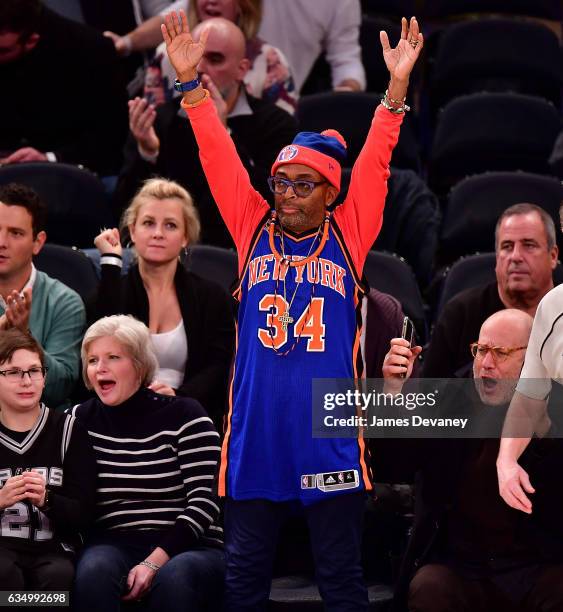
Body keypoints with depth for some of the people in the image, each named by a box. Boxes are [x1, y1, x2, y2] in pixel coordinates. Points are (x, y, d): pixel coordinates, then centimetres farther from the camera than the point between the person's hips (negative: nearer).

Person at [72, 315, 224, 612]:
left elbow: (204, 501, -8)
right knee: (93, 572, -33)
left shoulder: (183, 416, 0)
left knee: (173, 578, -37)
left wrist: (154, 562, -19)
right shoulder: (81, 420, 11)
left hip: (188, 547, -2)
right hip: (114, 545, 2)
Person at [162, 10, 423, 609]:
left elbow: (375, 163, -2)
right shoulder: (254, 230, 7)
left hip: (329, 431, -2)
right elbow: (219, 156, 4)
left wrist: (396, 87, -11)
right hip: (254, 430, 2)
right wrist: (191, 83, -2)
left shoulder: (347, 236, 4)